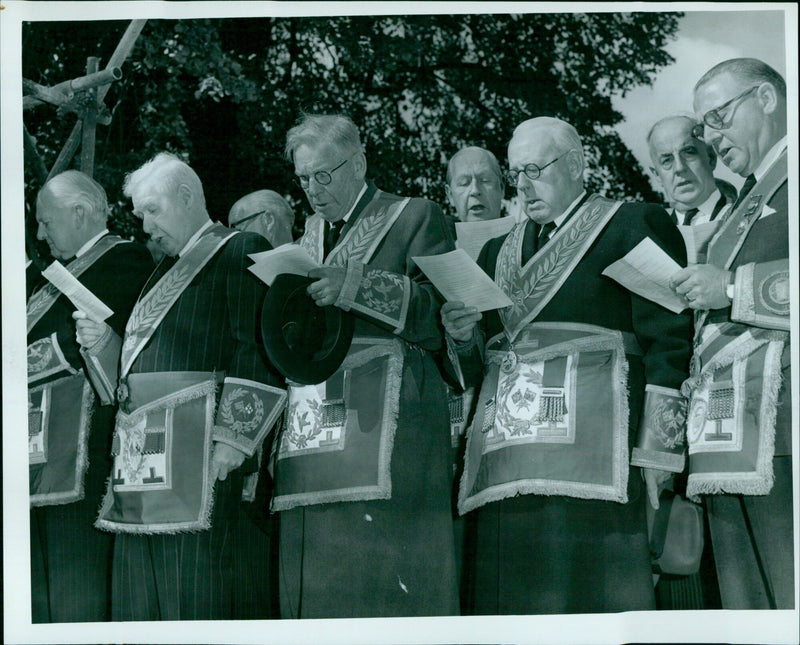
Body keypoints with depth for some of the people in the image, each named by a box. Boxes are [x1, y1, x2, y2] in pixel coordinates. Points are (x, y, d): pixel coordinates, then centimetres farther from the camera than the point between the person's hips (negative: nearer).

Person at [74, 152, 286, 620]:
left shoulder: (242, 252, -1)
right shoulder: (166, 269, 25)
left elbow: (256, 351, -10)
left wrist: (232, 436, -18)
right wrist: (106, 346, 8)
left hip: (195, 440, -8)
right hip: (140, 440, 8)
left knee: (191, 578, -11)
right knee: (136, 585, 4)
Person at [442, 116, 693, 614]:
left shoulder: (633, 226, 7)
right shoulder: (498, 252, 25)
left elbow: (668, 342, -2)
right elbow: (475, 368, 25)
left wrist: (655, 454, -10)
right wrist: (462, 336, 2)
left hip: (591, 447, -5)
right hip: (506, 469, 5)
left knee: (593, 594, -13)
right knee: (512, 594, -3)